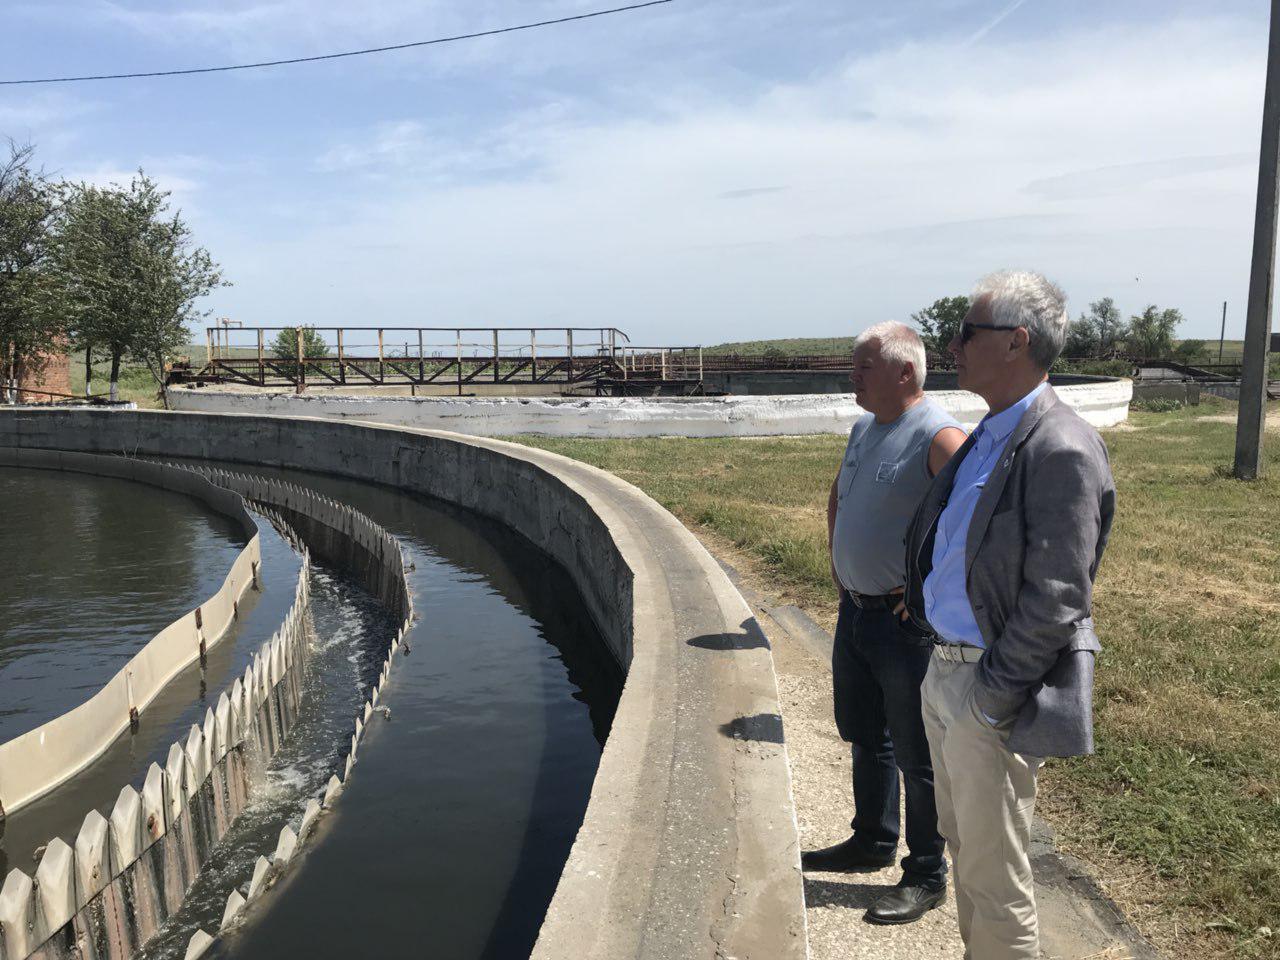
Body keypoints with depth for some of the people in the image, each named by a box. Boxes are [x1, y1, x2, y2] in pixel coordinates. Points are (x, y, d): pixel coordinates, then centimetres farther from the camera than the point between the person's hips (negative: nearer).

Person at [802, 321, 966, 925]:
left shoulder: (938, 437, -19)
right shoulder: (863, 429, 9)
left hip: (906, 621, -8)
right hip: (855, 611, 9)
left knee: (916, 756, 5)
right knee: (864, 737, 22)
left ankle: (926, 876, 22)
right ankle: (872, 842, 40)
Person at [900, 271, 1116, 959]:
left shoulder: (1062, 450, -20)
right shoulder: (987, 436, 9)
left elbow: (1055, 601, -21)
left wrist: (989, 700, -18)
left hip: (991, 692, -9)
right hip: (942, 669, 9)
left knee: (993, 876, 6)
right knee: (964, 849, 23)